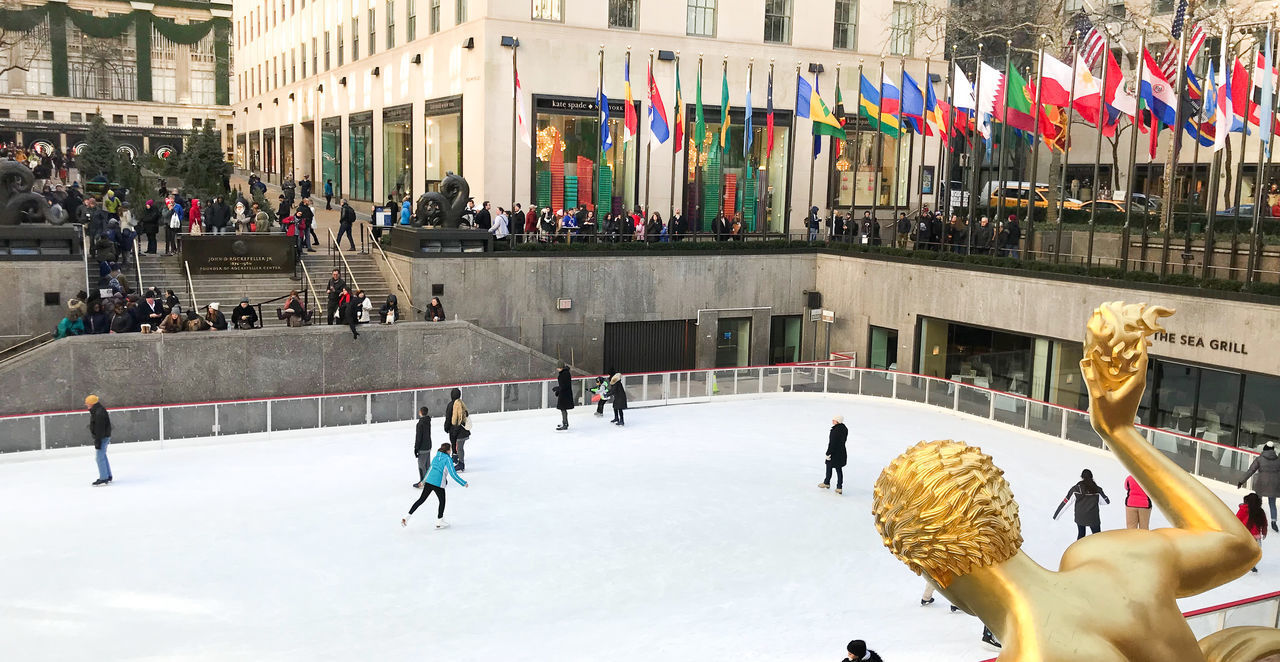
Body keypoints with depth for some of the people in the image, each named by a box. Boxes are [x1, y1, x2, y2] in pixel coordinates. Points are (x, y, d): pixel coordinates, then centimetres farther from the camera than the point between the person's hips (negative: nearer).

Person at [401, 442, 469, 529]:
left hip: (428, 482, 6)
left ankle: (407, 517, 9)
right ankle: (439, 522, 23)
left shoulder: (435, 457, 14)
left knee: (421, 499, 14)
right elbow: (453, 474, -10)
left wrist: (423, 481, 37)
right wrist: (463, 483, -4)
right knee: (442, 502, 14)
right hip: (438, 484, -6)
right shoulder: (447, 459, -6)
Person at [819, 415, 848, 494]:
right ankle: (839, 488, 17)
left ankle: (826, 483, 35)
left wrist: (828, 453, -16)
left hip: (834, 453, -7)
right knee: (839, 469, 15)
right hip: (842, 452, 7)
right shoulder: (845, 429, -2)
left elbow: (832, 443, -24)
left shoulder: (834, 431, -27)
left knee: (829, 467, 16)